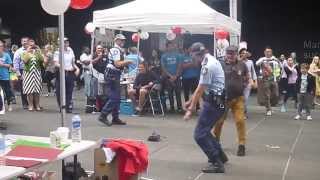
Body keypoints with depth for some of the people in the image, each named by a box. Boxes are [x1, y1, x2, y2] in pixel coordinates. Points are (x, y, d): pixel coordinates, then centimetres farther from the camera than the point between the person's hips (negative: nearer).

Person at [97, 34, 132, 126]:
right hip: (111, 75, -11)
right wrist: (127, 61, -15)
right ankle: (103, 116, -8)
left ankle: (115, 118, 17)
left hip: (115, 75, 11)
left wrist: (126, 63, 10)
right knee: (114, 98, -12)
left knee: (116, 98, 12)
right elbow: (117, 64, -22)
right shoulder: (115, 50, -12)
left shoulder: (120, 50, 19)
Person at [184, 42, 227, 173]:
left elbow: (200, 90, -17)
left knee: (199, 134, -7)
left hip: (213, 102, -10)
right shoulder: (211, 61, 14)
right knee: (204, 131, 21)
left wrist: (191, 110, -12)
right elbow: (202, 87, 19)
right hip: (217, 101, 10)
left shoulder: (207, 66, -18)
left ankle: (217, 163, -3)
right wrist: (190, 101, 21)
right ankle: (220, 156, 33)